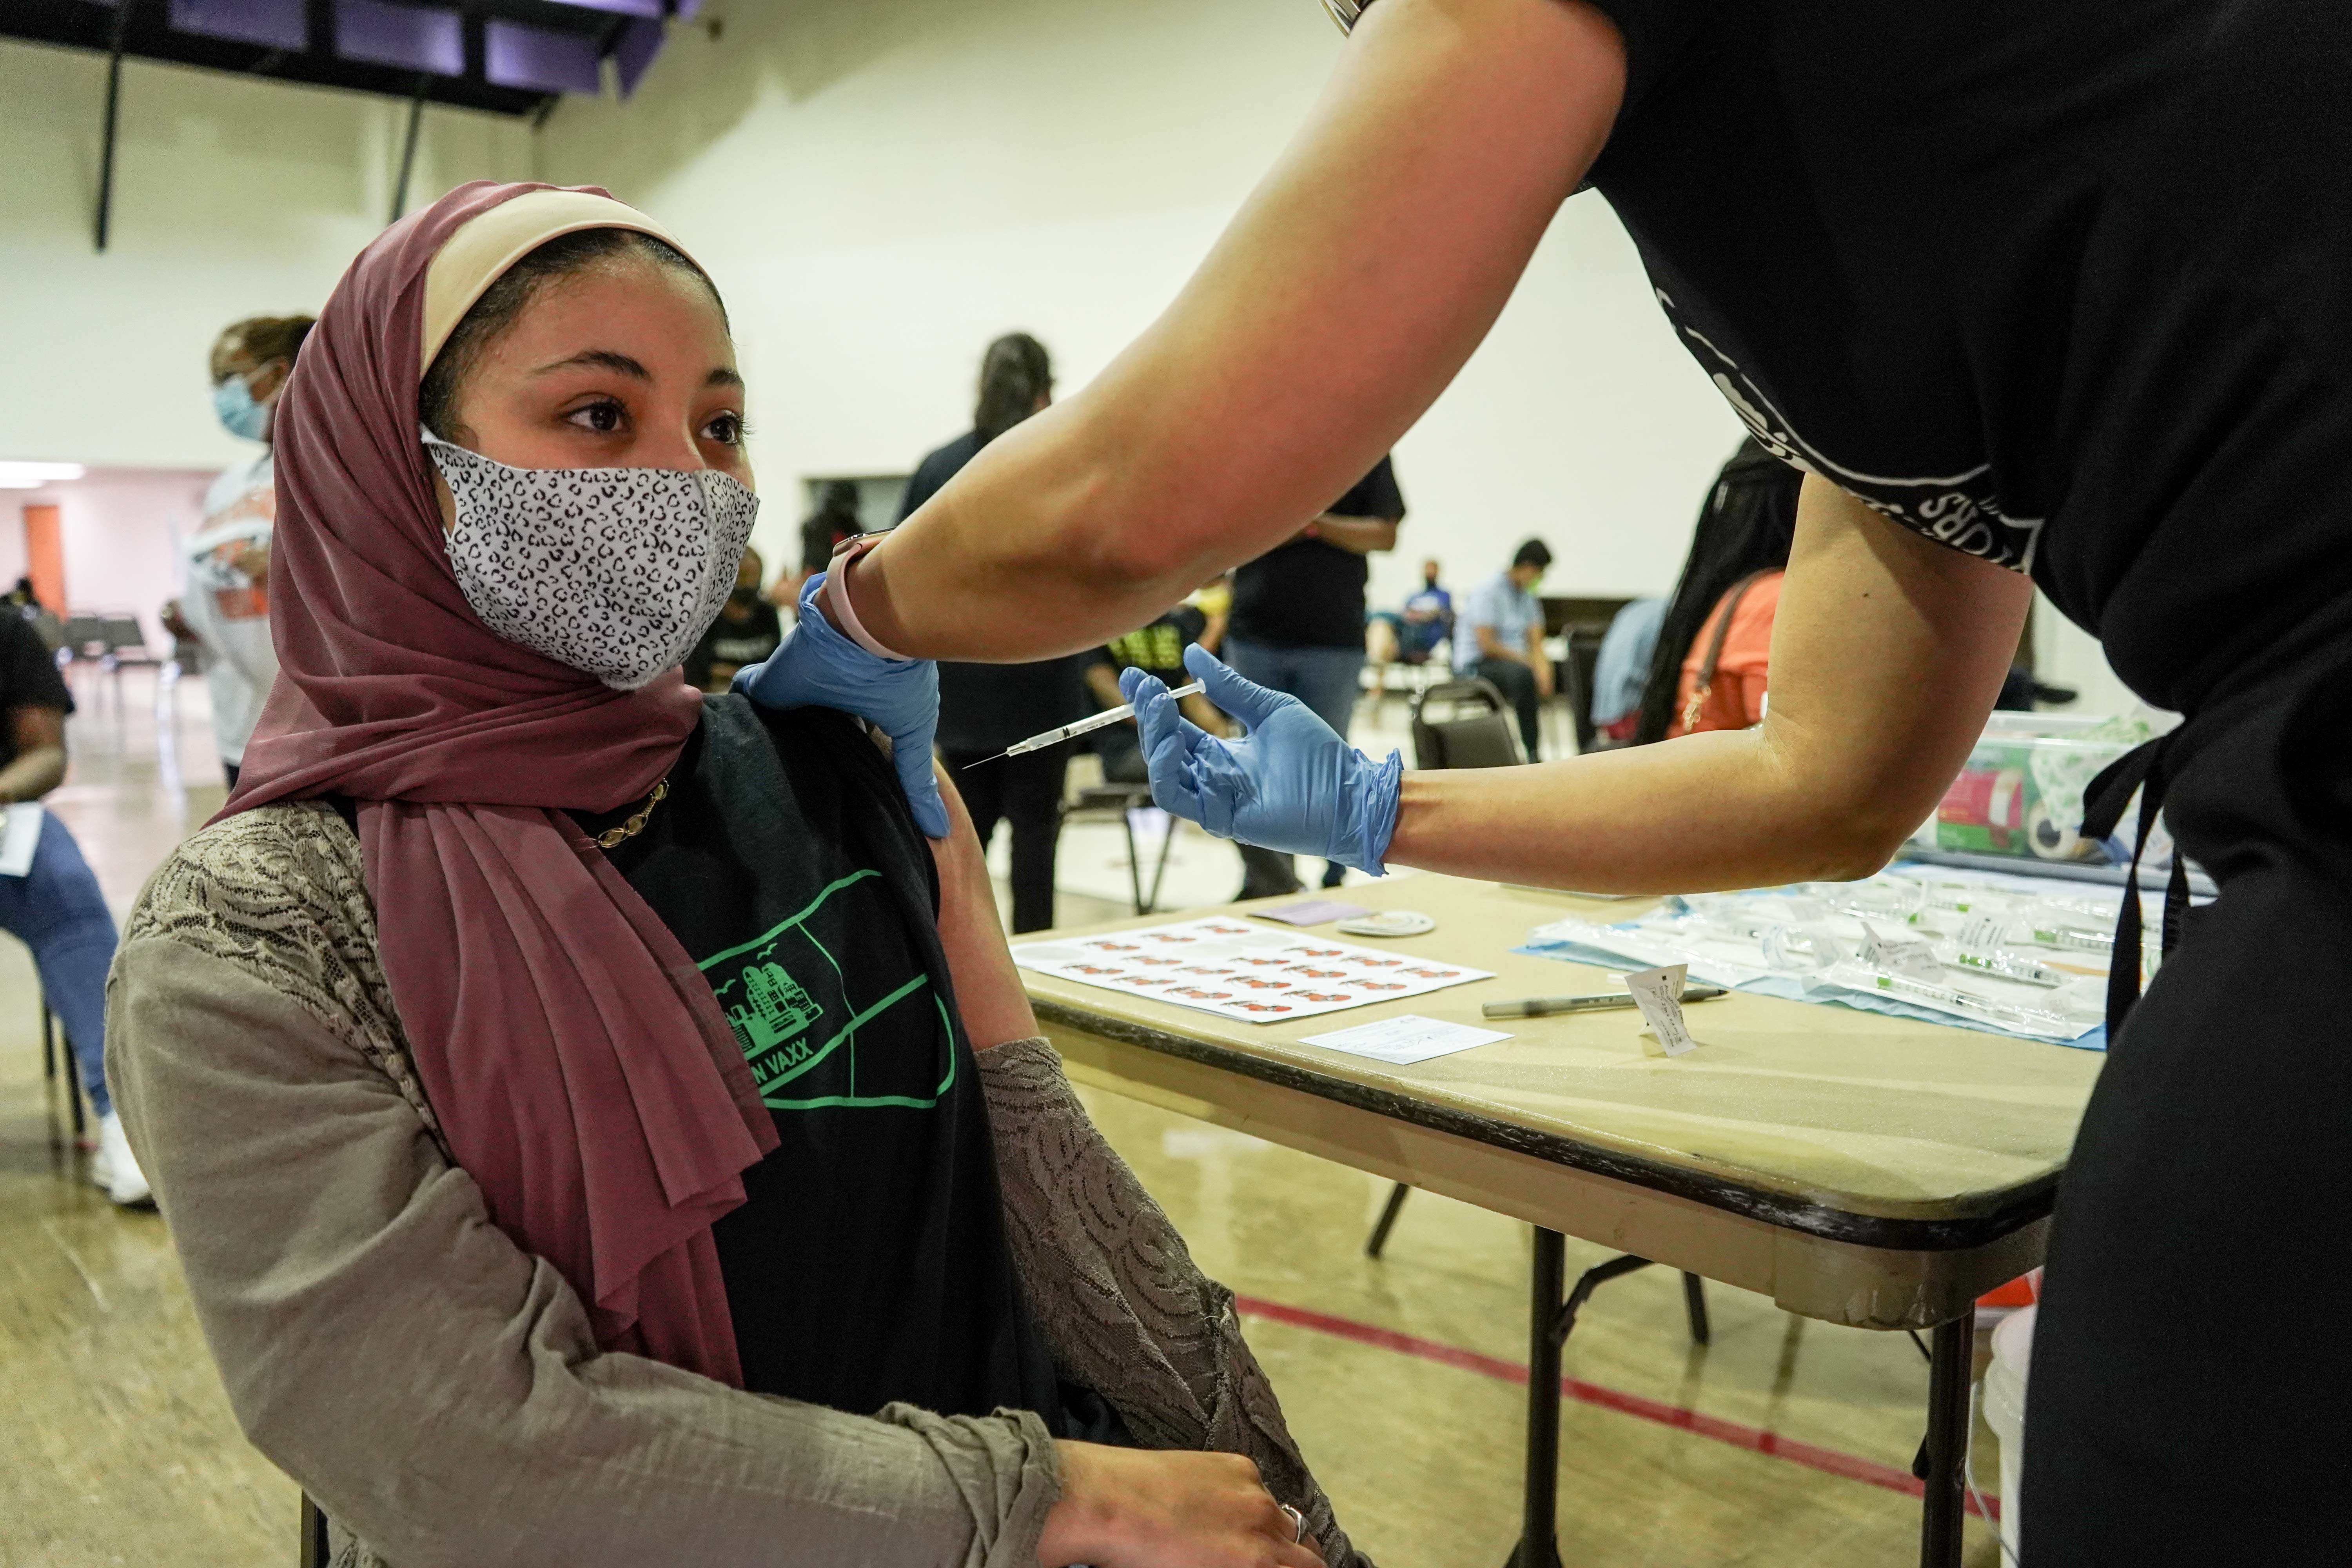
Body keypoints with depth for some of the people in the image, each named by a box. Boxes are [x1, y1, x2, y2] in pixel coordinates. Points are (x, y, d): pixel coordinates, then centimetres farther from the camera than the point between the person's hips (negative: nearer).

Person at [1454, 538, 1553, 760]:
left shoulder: (1529, 597, 12)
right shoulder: (1488, 592, -12)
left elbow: (1536, 644, 2)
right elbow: (1486, 644, -19)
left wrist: (1543, 669, -18)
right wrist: (1525, 660, -16)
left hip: (1516, 661, 9)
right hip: (1476, 666, -9)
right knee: (1523, 675, -37)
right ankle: (1532, 753, -28)